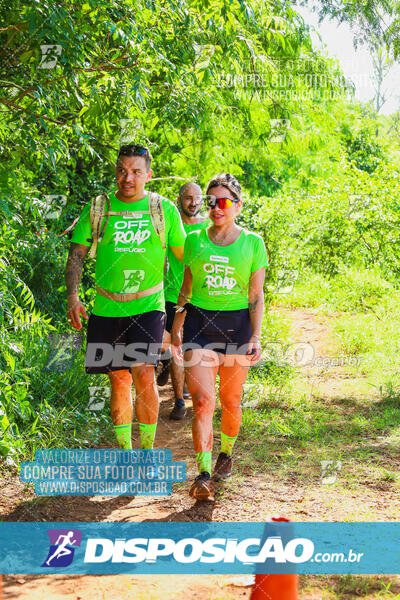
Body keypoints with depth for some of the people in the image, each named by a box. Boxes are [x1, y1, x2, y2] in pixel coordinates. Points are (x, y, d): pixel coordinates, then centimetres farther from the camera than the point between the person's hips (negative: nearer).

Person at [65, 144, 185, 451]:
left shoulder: (164, 209, 1)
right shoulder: (98, 207, 3)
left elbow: (185, 255, 9)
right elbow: (77, 253, 6)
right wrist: (73, 297, -4)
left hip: (148, 306, -2)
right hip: (107, 308, 2)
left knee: (143, 373, -17)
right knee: (119, 380, 8)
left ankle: (148, 451, 0)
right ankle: (124, 454, 22)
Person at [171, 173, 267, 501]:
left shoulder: (252, 243, 1)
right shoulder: (194, 240, 6)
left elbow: (256, 296, 1)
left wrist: (256, 337, -6)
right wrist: (176, 327, 14)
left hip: (237, 323, 0)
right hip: (200, 321, 0)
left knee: (230, 398, 11)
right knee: (202, 400, -11)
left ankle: (226, 453, 37)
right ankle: (204, 474, -12)